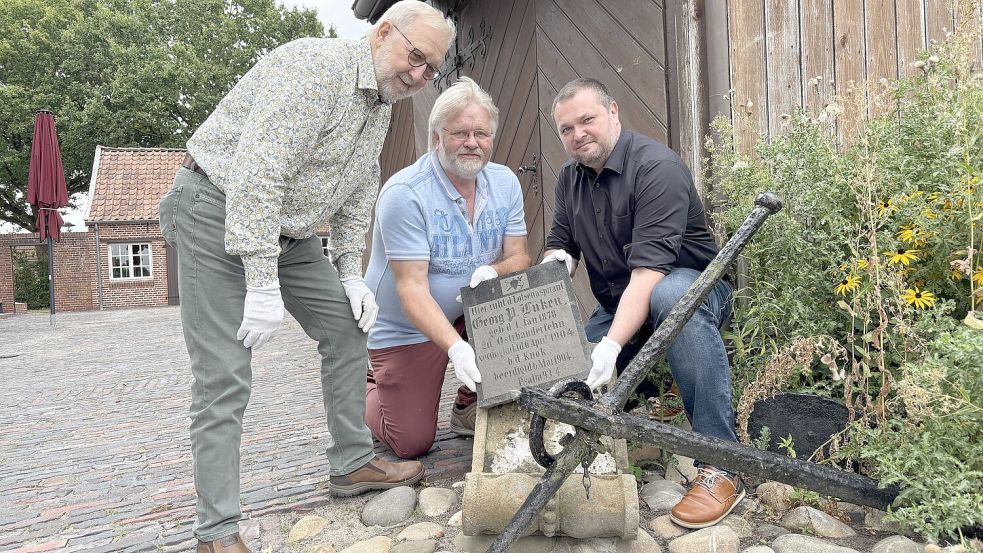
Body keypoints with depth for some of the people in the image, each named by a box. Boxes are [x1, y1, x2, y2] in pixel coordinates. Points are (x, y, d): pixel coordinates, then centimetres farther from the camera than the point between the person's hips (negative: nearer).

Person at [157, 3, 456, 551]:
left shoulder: (382, 106, 7)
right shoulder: (314, 66, -22)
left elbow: (357, 195, 14)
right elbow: (255, 174, -29)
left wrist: (351, 274, 6)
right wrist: (263, 284, -29)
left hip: (289, 231, 9)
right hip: (217, 213, -9)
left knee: (349, 326, 7)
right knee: (225, 378, -10)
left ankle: (354, 463, 20)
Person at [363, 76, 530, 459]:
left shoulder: (504, 182, -5)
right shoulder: (403, 193, -23)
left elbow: (518, 258, -3)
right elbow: (412, 288, -26)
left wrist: (494, 271, -27)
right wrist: (456, 347, -38)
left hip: (472, 311, 5)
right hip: (405, 328, -5)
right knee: (412, 443, -6)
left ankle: (470, 406, 0)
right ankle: (366, 390, 29)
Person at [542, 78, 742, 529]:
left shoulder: (657, 167, -20)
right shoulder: (570, 178, 5)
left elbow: (649, 267, -30)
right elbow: (559, 243, 7)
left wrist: (612, 344, -40)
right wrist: (557, 261, -19)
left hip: (689, 284, -6)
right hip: (617, 305, 6)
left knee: (674, 296, -42)